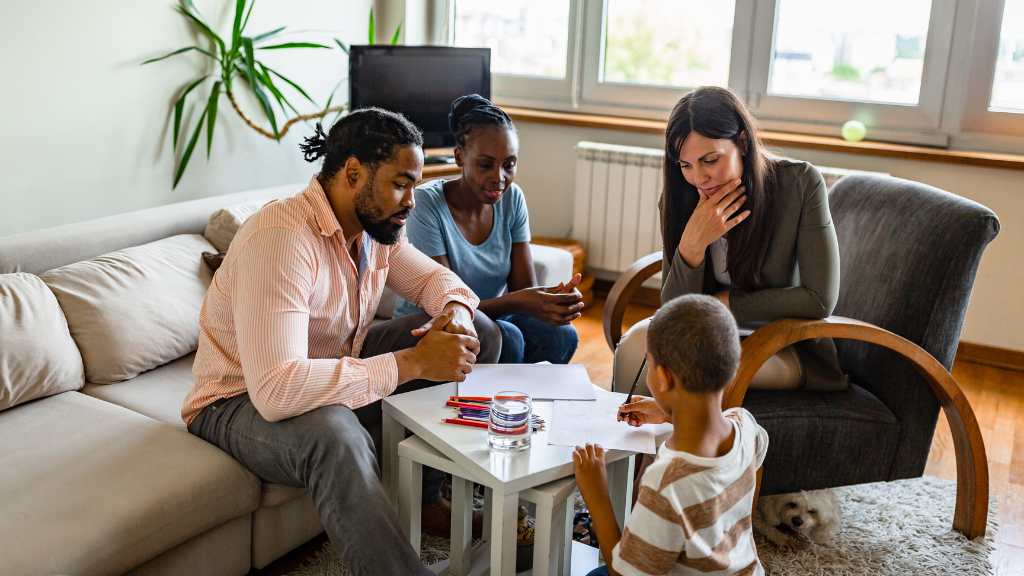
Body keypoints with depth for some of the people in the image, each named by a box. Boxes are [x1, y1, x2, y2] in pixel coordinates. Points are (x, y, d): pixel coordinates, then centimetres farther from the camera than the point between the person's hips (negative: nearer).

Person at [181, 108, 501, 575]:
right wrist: (411, 363, -37)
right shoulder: (281, 237, -31)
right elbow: (275, 390, -41)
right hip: (241, 403, -8)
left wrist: (455, 311, -14)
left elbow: (433, 277, 12)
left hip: (339, 370, 9)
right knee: (333, 434, -43)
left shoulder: (375, 224, -5)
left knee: (479, 333, 0)